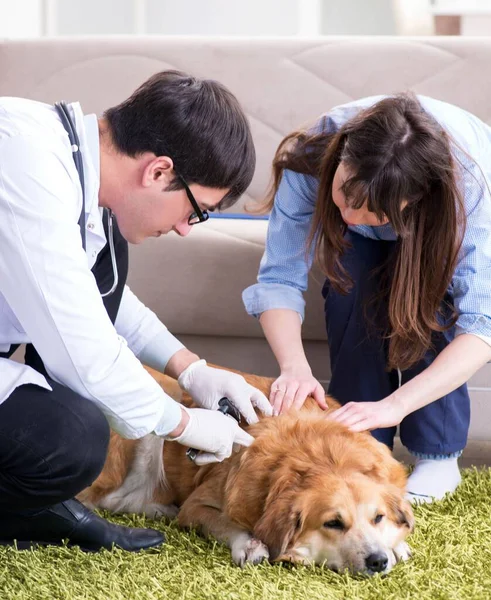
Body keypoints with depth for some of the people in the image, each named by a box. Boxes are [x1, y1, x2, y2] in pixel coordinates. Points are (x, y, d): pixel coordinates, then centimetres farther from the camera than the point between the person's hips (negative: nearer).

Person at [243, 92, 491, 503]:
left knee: (431, 291, -32)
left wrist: (396, 404, -57)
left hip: (445, 224, -2)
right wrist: (294, 366, -52)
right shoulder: (312, 157, -38)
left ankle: (439, 456, -19)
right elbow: (279, 279, -33)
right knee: (350, 283, -30)